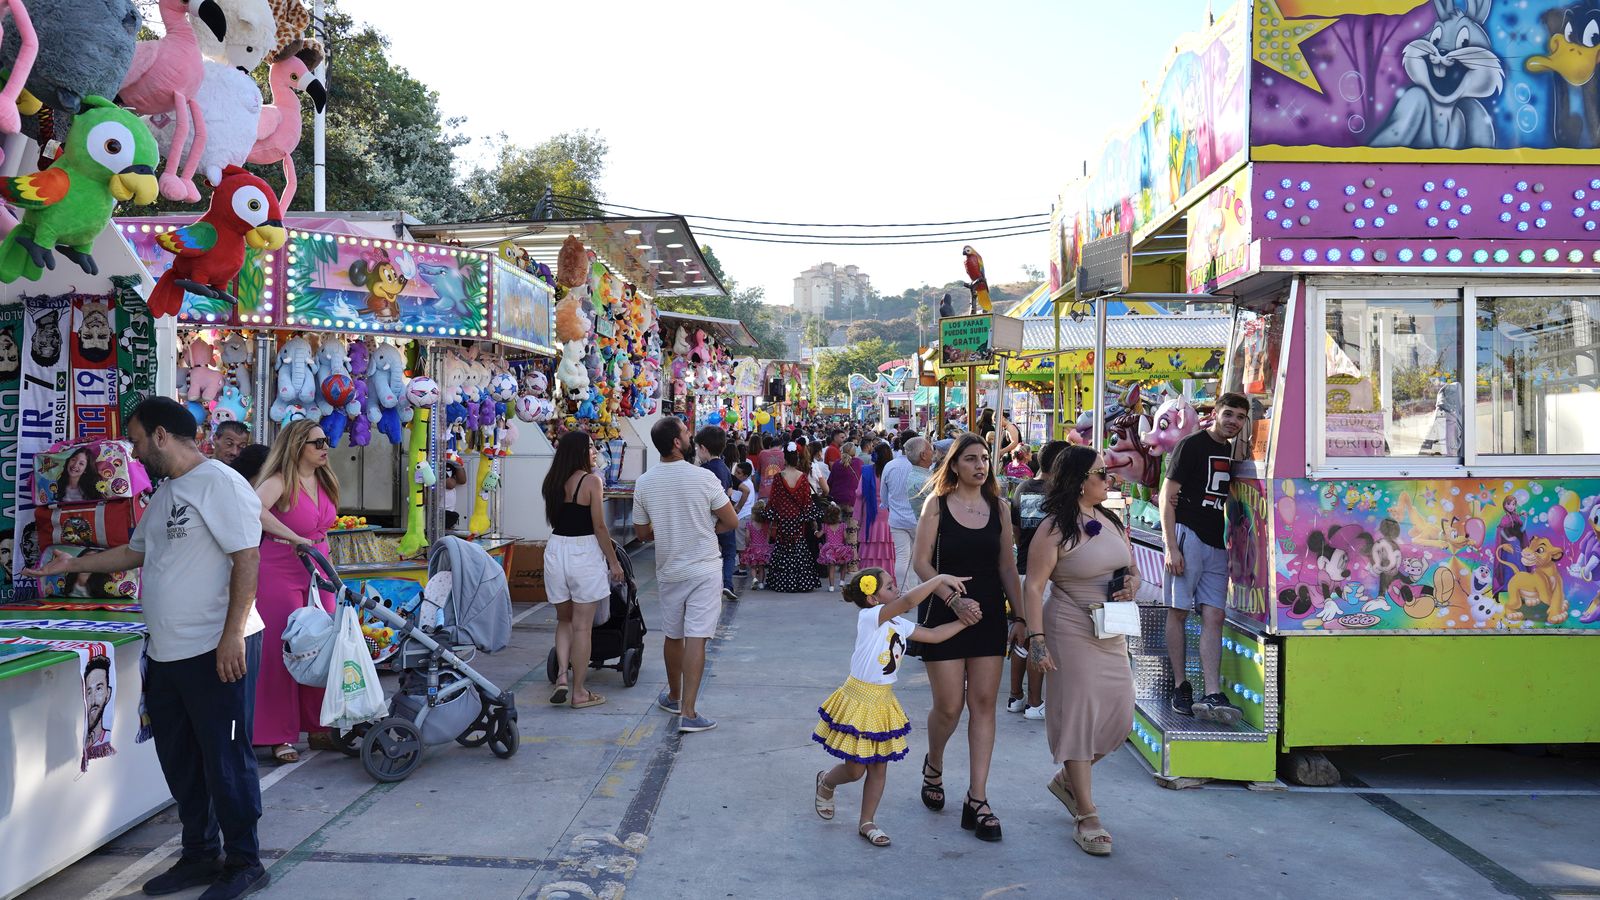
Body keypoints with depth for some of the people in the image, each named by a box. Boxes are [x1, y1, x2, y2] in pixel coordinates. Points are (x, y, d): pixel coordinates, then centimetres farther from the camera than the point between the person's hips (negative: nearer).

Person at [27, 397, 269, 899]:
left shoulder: (220, 484, -14)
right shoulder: (165, 494, 17)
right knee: (180, 761, 16)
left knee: (225, 759, -1)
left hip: (217, 651, -9)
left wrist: (232, 636, -23)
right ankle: (199, 857, 29)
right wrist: (72, 564, 29)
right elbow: (135, 552, 31)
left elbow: (247, 559, -20)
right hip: (167, 652, 9)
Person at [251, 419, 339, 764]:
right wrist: (293, 538, -33)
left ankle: (319, 726, 21)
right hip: (281, 572, -7)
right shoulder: (280, 480, -14)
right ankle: (280, 736, 9)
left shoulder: (323, 480, 10)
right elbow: (255, 508, -35)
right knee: (282, 650, -2)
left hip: (318, 571, 7)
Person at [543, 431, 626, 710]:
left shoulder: (553, 482, 8)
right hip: (584, 553, -5)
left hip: (556, 549, 5)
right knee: (582, 626, 3)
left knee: (564, 621, 20)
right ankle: (578, 692, 9)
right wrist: (614, 562, -3)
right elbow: (599, 526, -10)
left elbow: (554, 519, 9)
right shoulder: (591, 480, -9)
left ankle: (562, 677, 5)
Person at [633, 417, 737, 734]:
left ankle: (674, 696, 37)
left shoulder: (644, 483, -4)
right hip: (704, 569, -4)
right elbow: (731, 521, -6)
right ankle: (688, 712, -7)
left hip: (668, 571, 4)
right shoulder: (703, 477, -14)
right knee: (696, 639, -5)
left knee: (672, 636, 19)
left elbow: (642, 532, 6)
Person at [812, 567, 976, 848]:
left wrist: (964, 621, 3)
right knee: (855, 770, 5)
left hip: (883, 703, 7)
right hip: (858, 702, -7)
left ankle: (866, 823, 26)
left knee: (879, 767, 11)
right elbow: (908, 601, -34)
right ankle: (826, 782, 38)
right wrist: (940, 579, -28)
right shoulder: (869, 617, -21)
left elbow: (933, 635, 9)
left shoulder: (898, 624, 5)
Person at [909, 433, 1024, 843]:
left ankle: (977, 800, 8)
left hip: (989, 614, 3)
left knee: (983, 704, 1)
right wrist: (955, 600, -20)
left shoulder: (999, 507, 6)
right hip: (944, 614, -3)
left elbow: (1007, 567, 8)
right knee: (949, 706, -1)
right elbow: (922, 563, -8)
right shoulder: (937, 505, -4)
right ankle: (933, 765, 32)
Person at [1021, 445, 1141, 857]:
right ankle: (1087, 818, 8)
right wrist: (1037, 640, -20)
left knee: (1119, 718, 9)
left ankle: (1068, 780, 34)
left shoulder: (1111, 521, 11)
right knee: (1078, 718, -2)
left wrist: (1132, 584, -3)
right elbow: (1035, 587, -14)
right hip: (1072, 634, -7)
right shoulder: (1055, 529, -11)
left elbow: (1132, 569, 20)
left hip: (1112, 634, 7)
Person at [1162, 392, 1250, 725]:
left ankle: (1212, 696, -7)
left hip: (1216, 544, 6)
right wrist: (1171, 547, -15)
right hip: (1187, 535, -6)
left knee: (1214, 616, -3)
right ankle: (1180, 687, 9)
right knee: (1178, 612, 0)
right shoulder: (1191, 445, -4)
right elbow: (1167, 496, -8)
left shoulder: (1233, 452, 16)